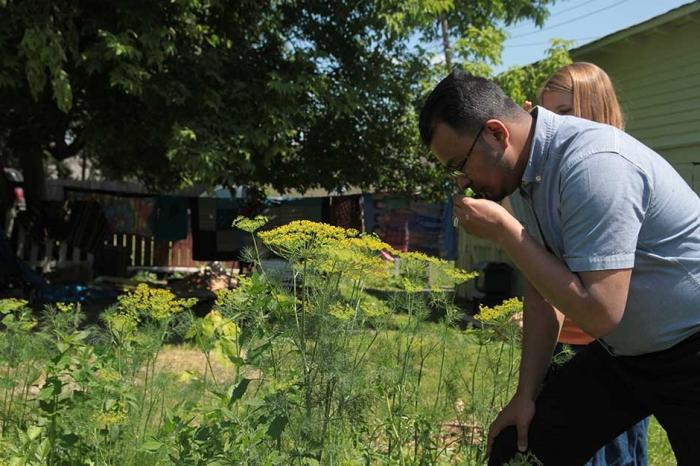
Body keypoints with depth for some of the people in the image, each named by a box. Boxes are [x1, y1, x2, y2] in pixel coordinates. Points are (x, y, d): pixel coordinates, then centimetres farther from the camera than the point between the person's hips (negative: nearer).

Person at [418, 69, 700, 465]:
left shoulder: (592, 164, -27)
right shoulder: (535, 168, -1)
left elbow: (598, 313, -30)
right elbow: (544, 294, 8)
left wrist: (503, 230, -24)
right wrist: (526, 396, 9)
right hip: (623, 353, 8)